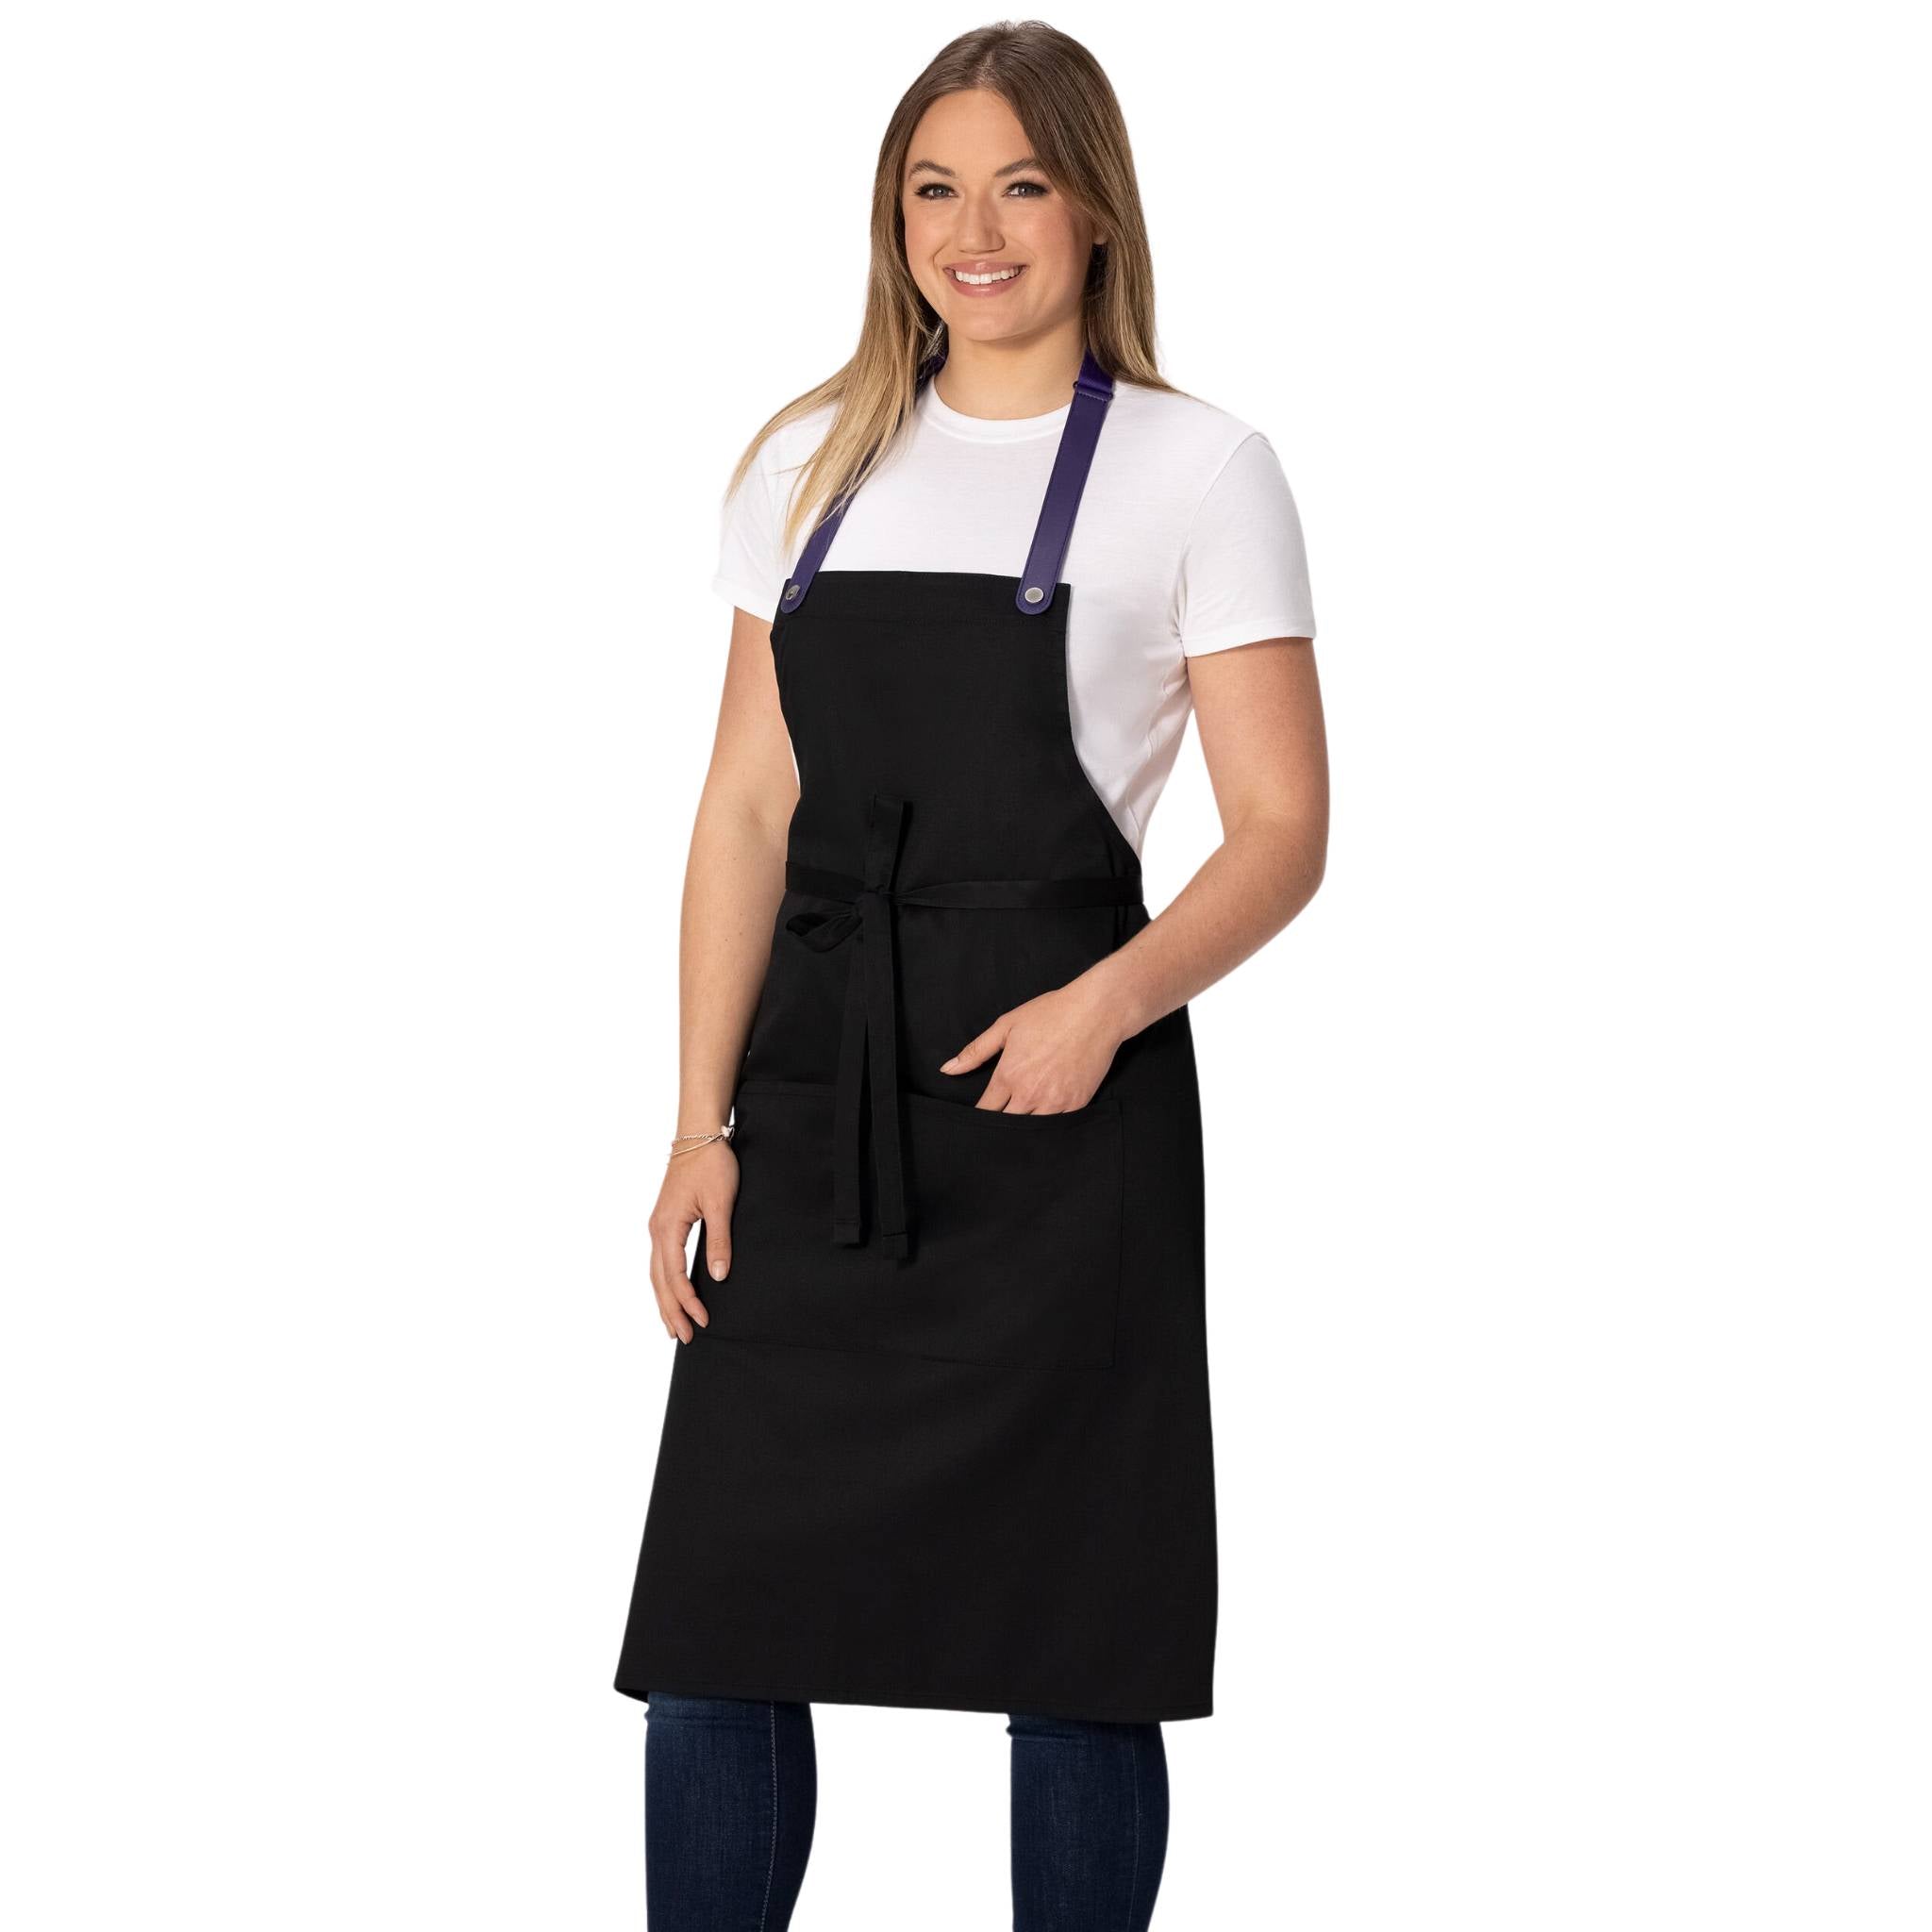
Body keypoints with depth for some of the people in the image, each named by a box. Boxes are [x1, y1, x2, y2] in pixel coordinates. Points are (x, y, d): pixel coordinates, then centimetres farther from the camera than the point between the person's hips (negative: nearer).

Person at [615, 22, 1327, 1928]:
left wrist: (1112, 1001, -21)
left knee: (1071, 1647, 3)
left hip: (1054, 1097, -4)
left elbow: (1282, 833, -4)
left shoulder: (1196, 469, -1)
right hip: (816, 1085, 4)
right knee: (717, 1620, 1)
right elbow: (748, 805, 10)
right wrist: (701, 1124, 2)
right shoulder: (812, 463, 11)